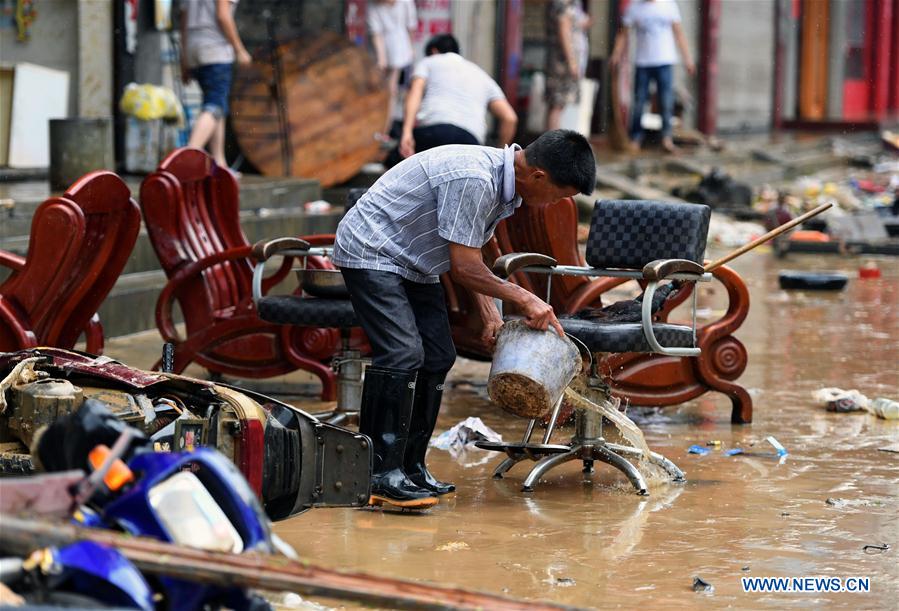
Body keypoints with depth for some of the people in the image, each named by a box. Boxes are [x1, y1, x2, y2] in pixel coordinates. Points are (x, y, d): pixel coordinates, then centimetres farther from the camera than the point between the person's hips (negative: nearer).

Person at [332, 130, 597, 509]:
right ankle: (381, 476, -19)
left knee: (438, 357, 6)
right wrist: (523, 299, -16)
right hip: (371, 252, -10)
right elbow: (463, 268, -25)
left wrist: (489, 313, 4)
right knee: (403, 353, -20)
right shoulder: (473, 179, -30)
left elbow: (471, 256, 13)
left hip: (412, 263, 10)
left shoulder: (503, 181, 1)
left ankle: (409, 469, 11)